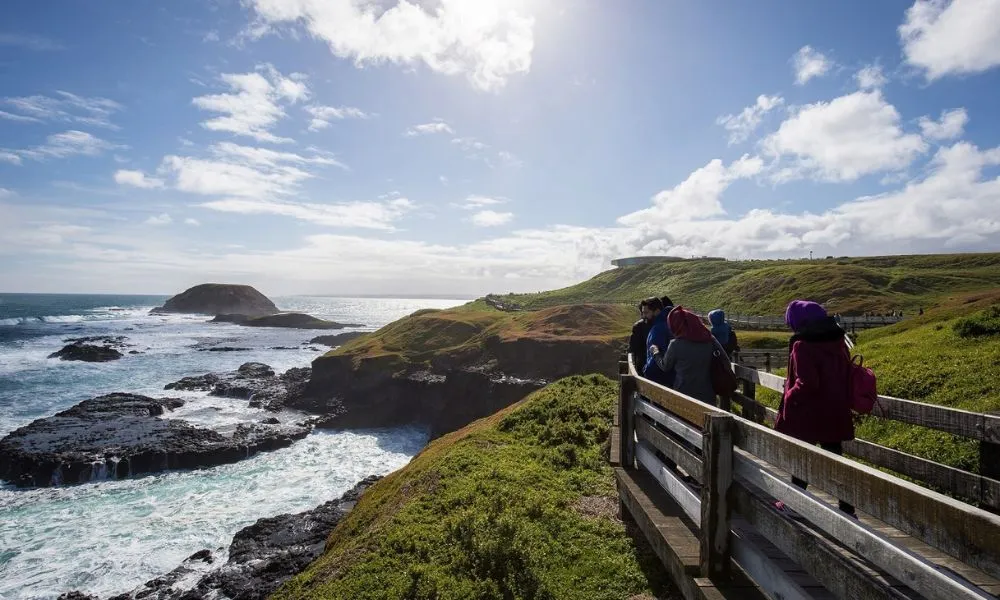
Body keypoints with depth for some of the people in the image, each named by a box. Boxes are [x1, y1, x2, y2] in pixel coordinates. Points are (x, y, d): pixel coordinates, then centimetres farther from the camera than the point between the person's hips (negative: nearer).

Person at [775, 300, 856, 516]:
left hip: (807, 414, -6)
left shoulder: (802, 346, -19)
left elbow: (806, 383, -24)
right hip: (835, 414, 6)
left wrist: (789, 398, -9)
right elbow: (847, 376, 12)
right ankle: (846, 507, 19)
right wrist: (843, 404, 20)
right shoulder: (838, 343, 4)